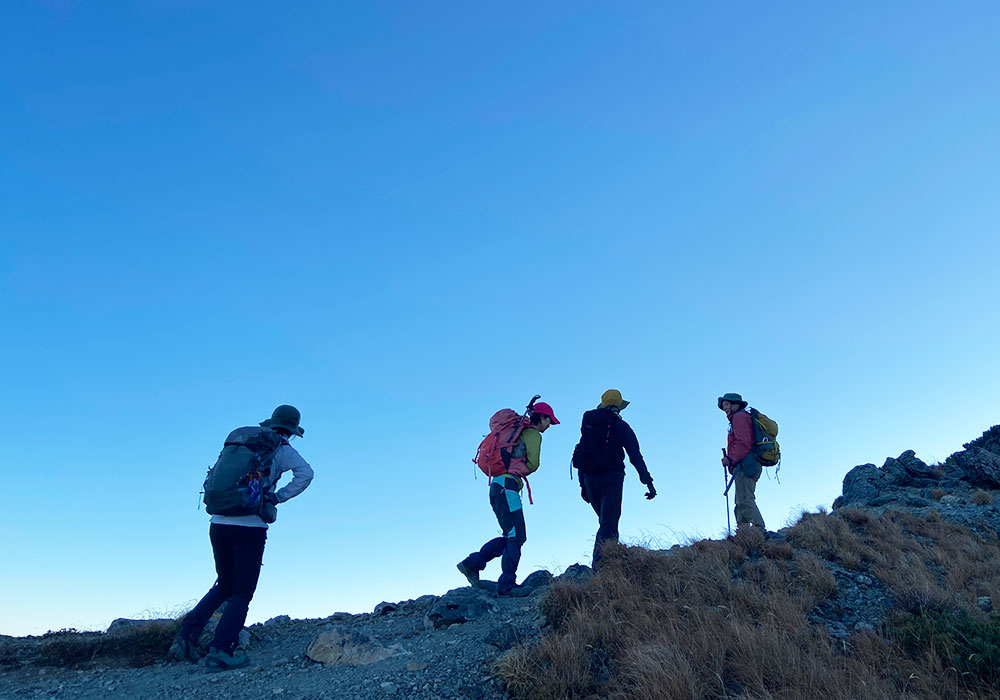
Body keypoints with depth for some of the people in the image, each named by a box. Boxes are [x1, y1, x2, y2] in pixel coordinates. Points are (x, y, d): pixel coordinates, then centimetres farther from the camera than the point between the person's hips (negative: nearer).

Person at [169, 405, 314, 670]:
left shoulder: (237, 439, 16)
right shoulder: (281, 449, 2)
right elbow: (305, 472, -15)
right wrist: (278, 497, -6)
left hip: (218, 524, 5)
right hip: (250, 527, -5)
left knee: (224, 586, 22)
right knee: (242, 592, 7)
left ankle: (187, 635, 12)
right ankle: (219, 651, 0)